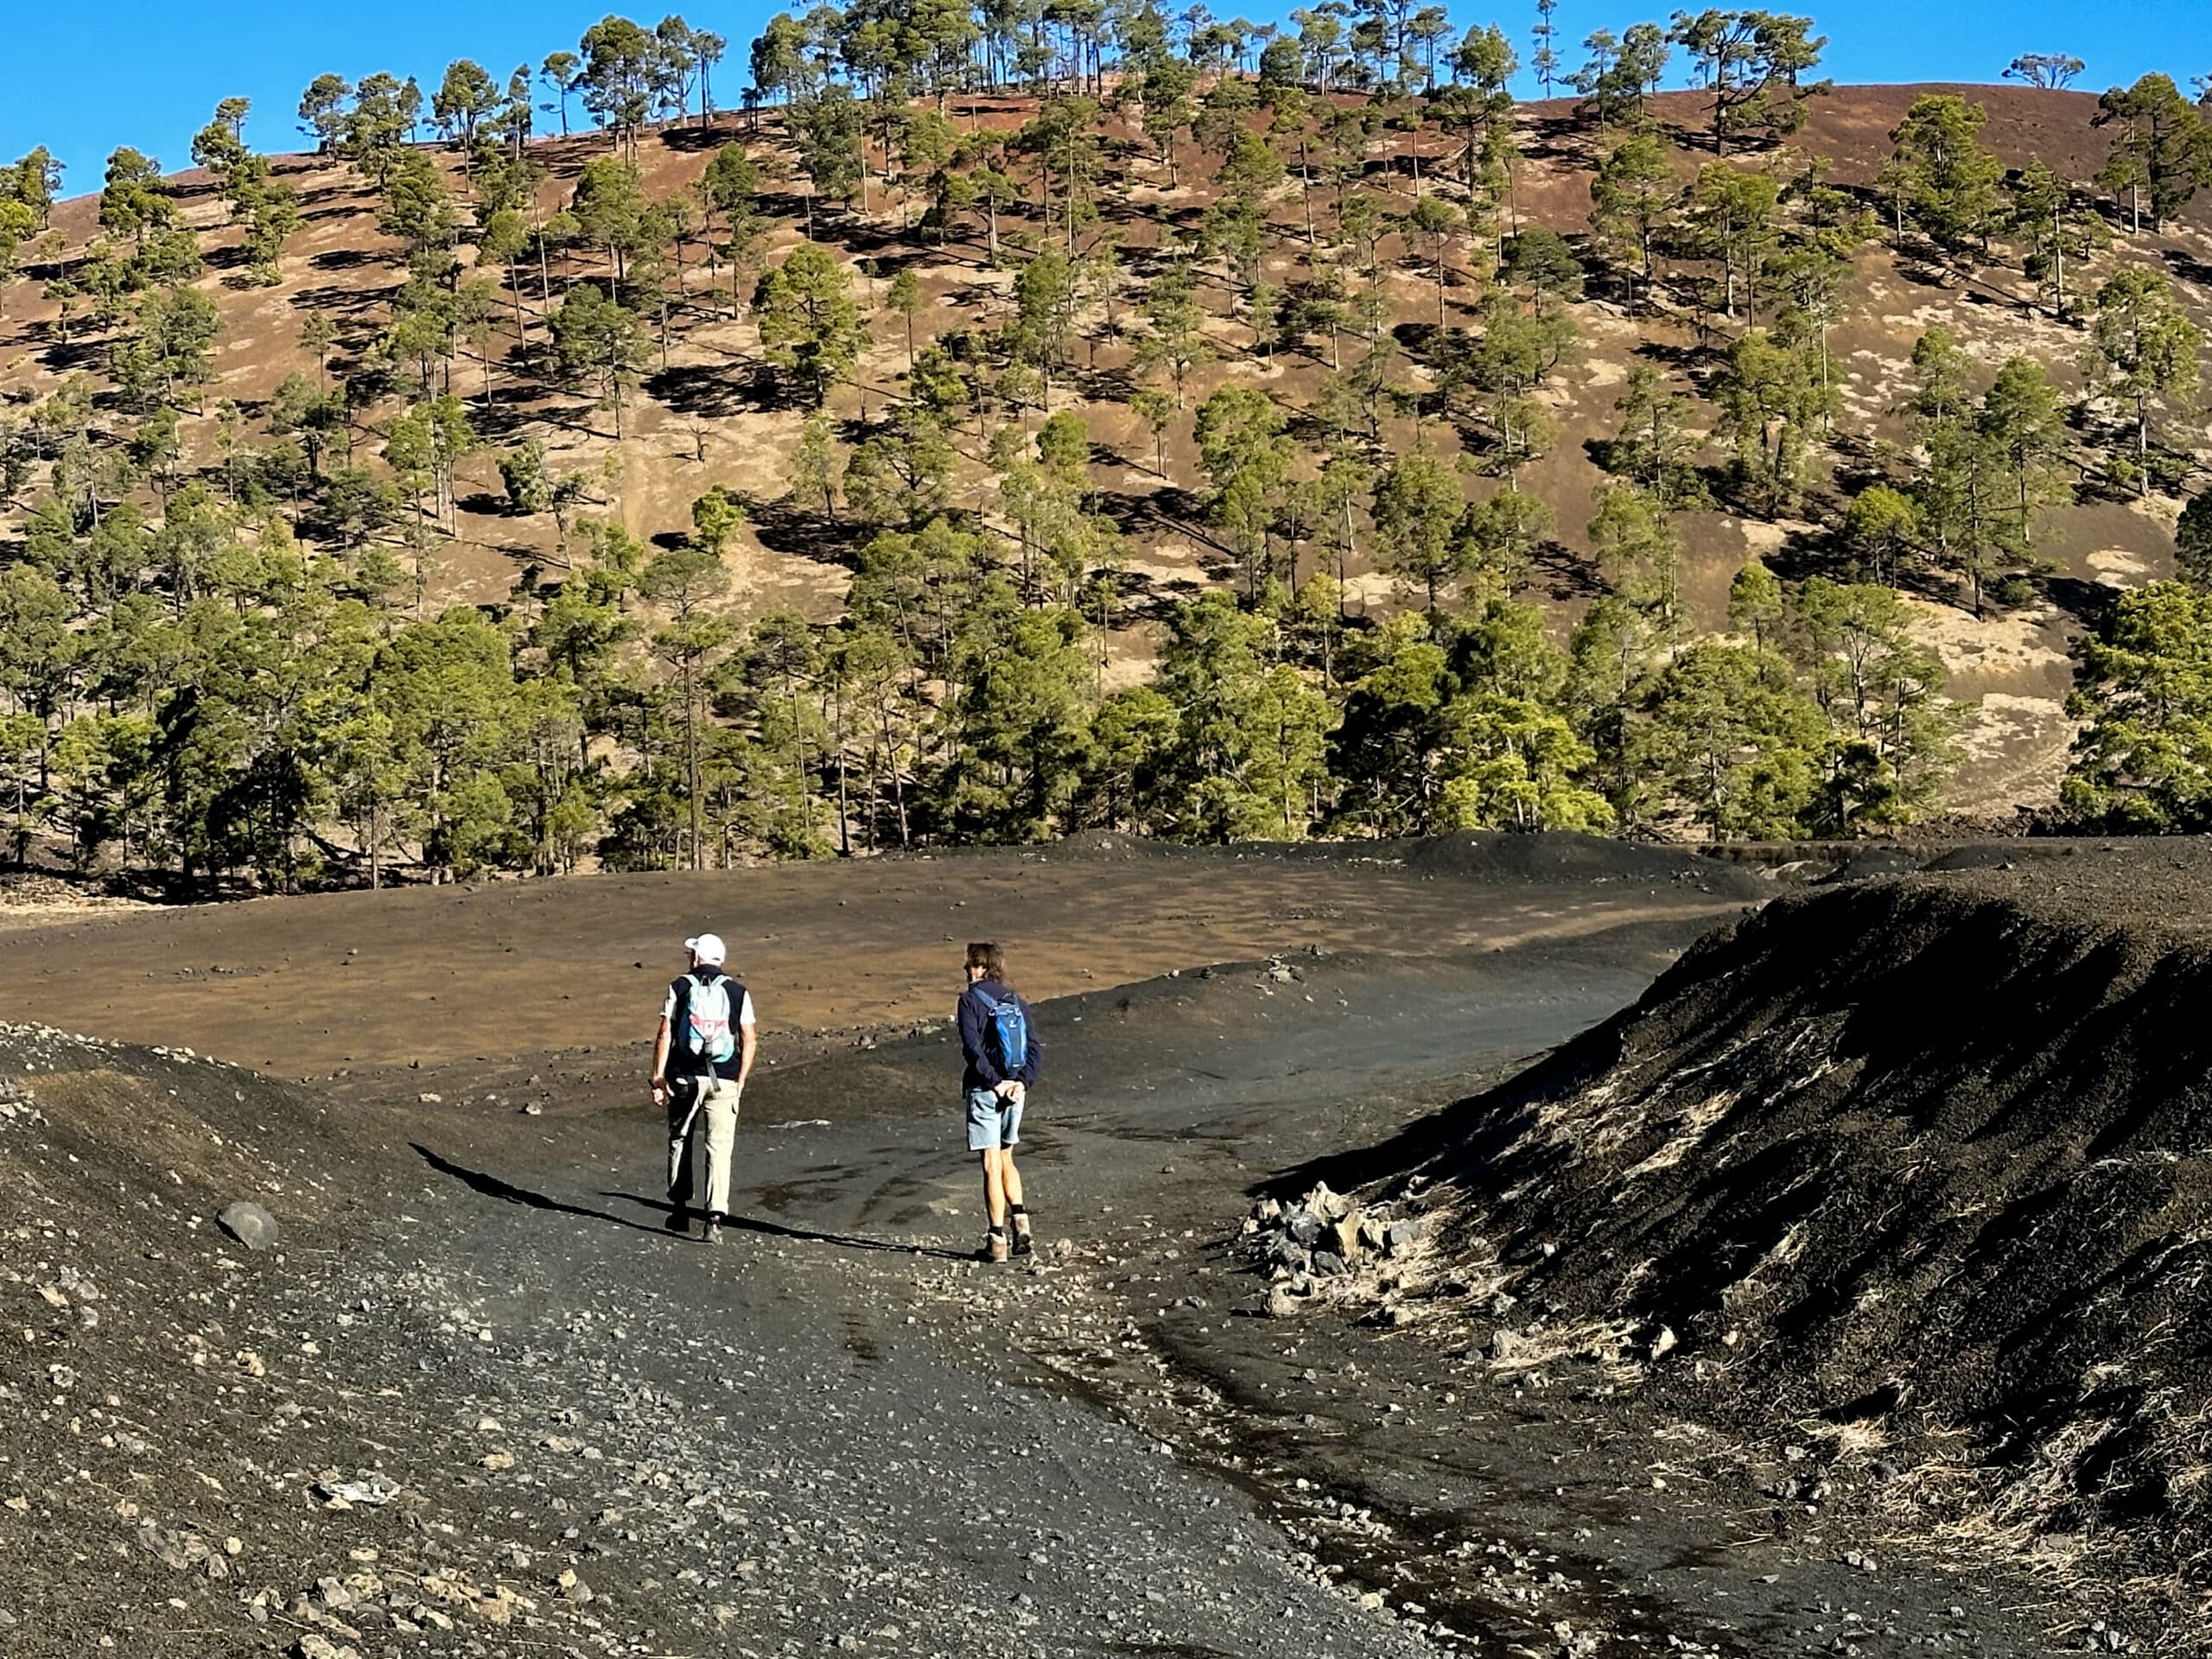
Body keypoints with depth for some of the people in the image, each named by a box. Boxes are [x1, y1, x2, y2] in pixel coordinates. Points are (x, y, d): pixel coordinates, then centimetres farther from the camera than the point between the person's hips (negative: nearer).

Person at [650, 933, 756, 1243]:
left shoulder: (679, 986, 2)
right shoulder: (738, 992, 5)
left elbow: (665, 1035, -3)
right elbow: (749, 1041, 3)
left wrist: (658, 1078, -1)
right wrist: (740, 1082, 11)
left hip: (685, 1077, 0)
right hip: (724, 1079, 0)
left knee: (679, 1140, 17)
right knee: (720, 1147, -1)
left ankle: (680, 1209, 20)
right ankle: (715, 1214, -15)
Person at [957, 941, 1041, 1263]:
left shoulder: (971, 999, -6)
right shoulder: (1017, 1003, 11)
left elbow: (973, 1048, -17)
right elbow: (1036, 1049, 4)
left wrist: (994, 1082, -14)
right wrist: (1022, 1082, -4)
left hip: (985, 1091, -6)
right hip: (1014, 1092, 6)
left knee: (992, 1165, -3)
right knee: (1005, 1159, 20)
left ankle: (997, 1241, -1)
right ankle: (1021, 1227, 9)